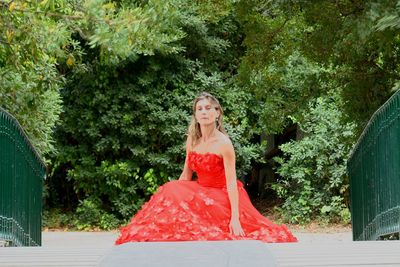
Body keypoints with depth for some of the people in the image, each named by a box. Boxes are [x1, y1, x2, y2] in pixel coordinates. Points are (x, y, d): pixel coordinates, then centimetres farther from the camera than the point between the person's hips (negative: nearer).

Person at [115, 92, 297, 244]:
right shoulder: (192, 140, -1)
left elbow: (231, 182, -21)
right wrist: (173, 196, 3)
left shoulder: (223, 143, -20)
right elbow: (186, 175, 7)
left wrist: (235, 218, -26)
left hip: (221, 196, -5)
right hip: (200, 193, 6)